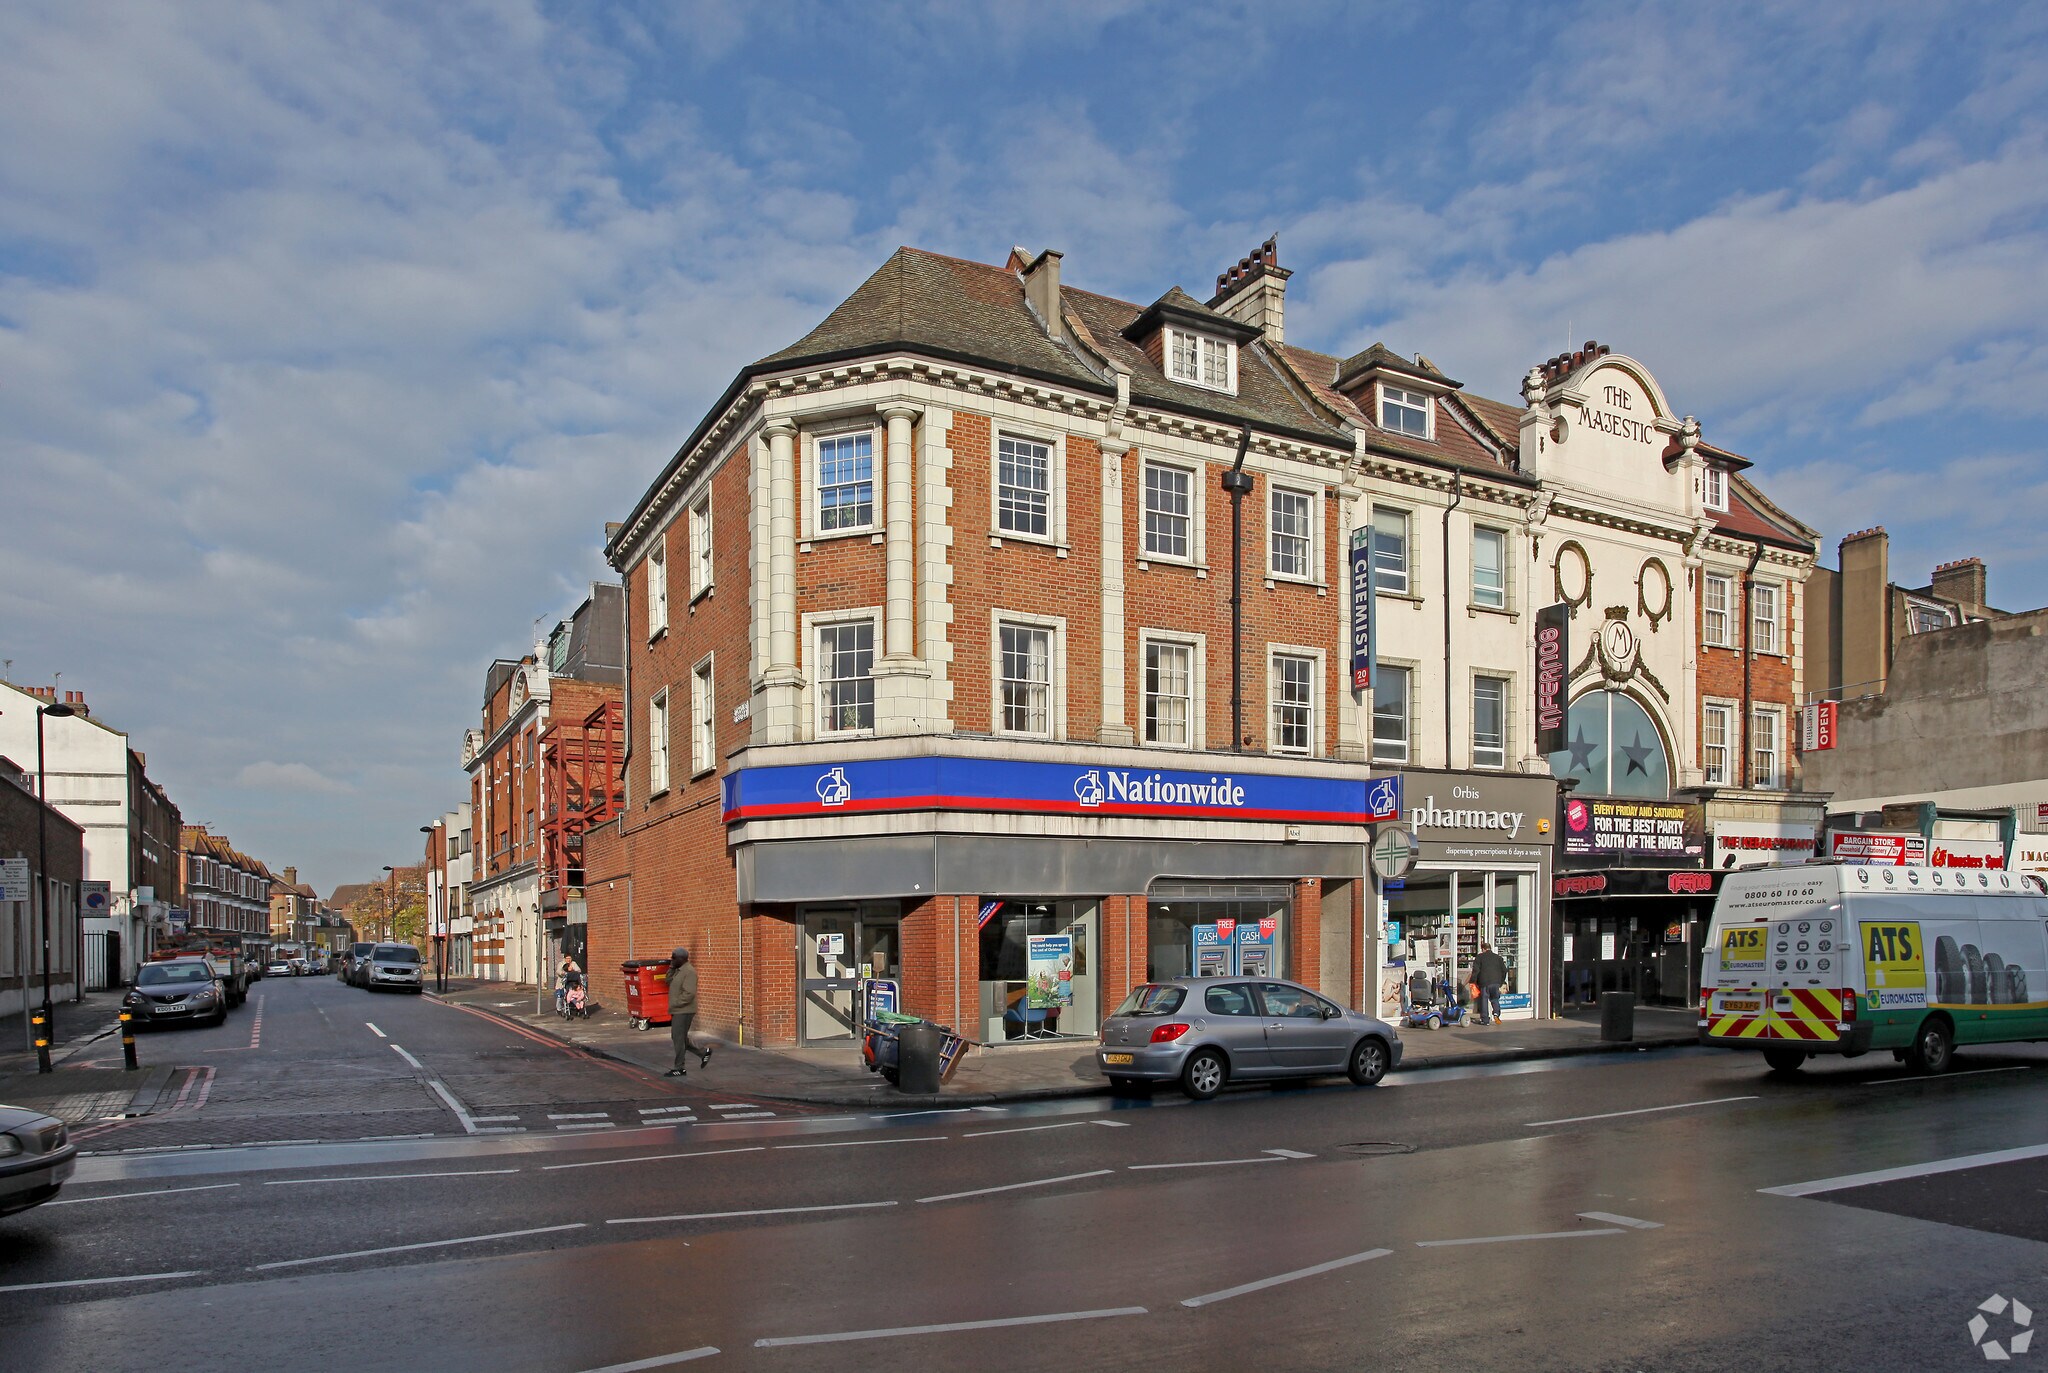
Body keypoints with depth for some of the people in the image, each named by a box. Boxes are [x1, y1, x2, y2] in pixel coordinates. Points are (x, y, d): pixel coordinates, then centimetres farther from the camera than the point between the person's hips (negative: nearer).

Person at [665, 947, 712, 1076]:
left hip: (684, 1011, -10)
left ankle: (680, 1069, 5)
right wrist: (671, 968, 3)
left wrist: (674, 1004, -19)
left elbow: (689, 993, -24)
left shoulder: (689, 971, -18)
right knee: (677, 1038, 14)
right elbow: (669, 982, 14)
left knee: (679, 1039, -3)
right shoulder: (679, 970, 13)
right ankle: (703, 1053, 23)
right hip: (678, 1011, 10)